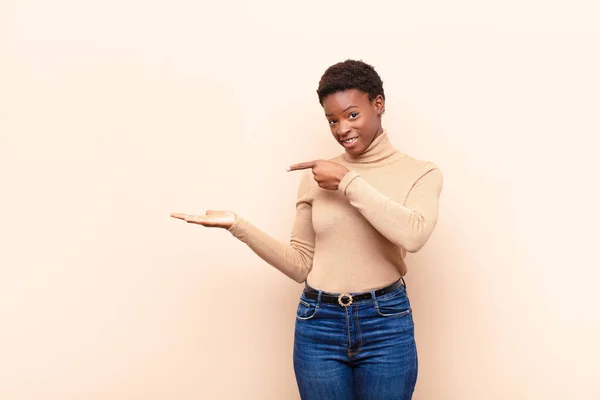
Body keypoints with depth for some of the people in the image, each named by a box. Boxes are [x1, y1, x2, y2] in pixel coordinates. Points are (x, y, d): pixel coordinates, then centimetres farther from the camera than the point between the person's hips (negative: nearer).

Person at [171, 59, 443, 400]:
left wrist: (348, 182, -16)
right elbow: (300, 265, 4)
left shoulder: (421, 173, -2)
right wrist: (237, 225, -4)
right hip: (318, 326, 2)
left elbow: (413, 235, -22)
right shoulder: (315, 177, 4)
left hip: (386, 326, -1)